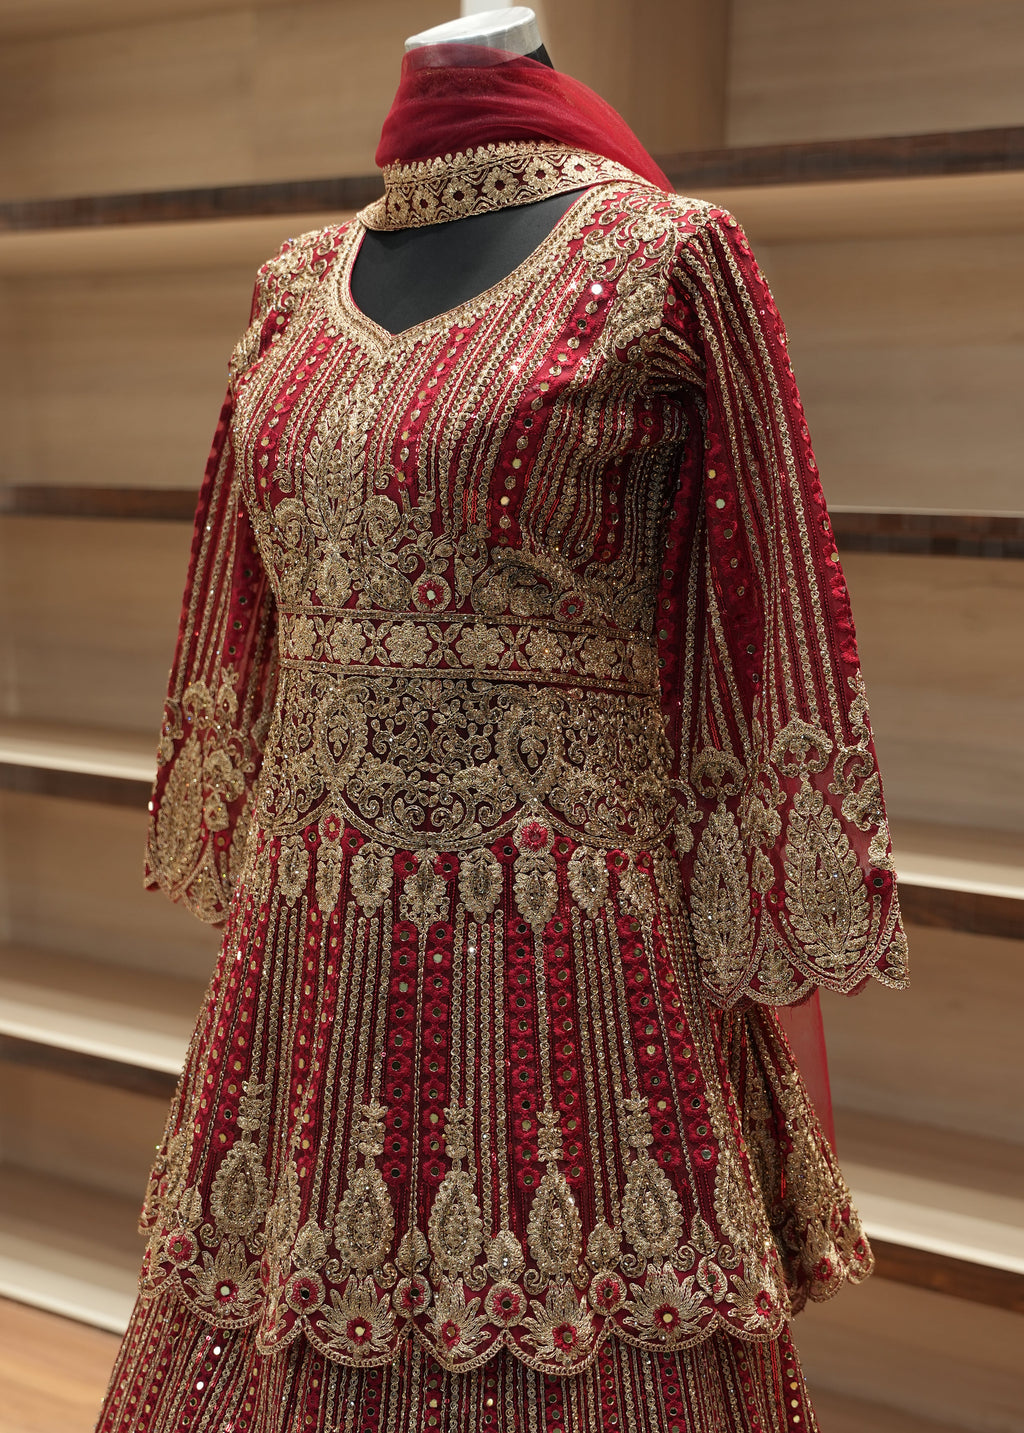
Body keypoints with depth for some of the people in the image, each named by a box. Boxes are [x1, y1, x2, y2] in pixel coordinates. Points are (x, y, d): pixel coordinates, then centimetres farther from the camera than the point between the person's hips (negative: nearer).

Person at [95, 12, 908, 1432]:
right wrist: (236, 894, 19)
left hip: (565, 961, -5)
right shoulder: (299, 282, 12)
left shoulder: (661, 258, -3)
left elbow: (767, 615, -4)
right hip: (306, 957, 5)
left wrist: (775, 963, -6)